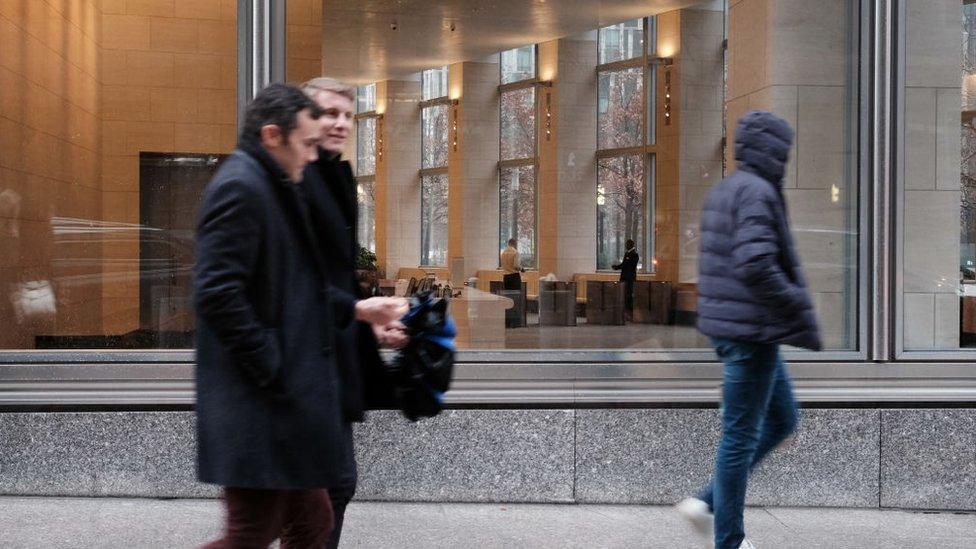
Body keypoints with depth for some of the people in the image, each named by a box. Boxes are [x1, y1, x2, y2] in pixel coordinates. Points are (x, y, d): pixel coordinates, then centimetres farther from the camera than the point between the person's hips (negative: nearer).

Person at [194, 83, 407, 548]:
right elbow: (217, 293, -25)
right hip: (256, 409, -11)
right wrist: (272, 370, -20)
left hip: (286, 406, 11)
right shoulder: (239, 187, -15)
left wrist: (357, 309, 18)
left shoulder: (272, 188, 17)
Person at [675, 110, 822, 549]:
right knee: (741, 435, 1)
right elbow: (756, 265, -26)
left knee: (783, 418, 19)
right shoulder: (758, 192, -16)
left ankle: (707, 503, 18)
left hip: (728, 325, 10)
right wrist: (803, 312, -17)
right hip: (751, 331, -10)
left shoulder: (722, 190, 14)